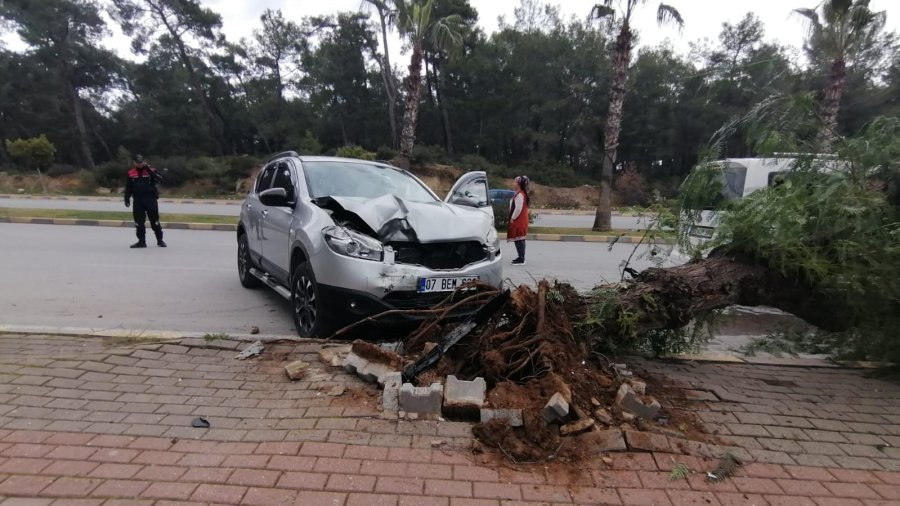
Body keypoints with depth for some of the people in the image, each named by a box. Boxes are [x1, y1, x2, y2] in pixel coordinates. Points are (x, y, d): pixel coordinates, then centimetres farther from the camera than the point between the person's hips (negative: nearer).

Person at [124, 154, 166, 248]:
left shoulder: (150, 170, -1)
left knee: (154, 220, 1)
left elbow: (159, 179, -18)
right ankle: (141, 241, 15)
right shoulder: (131, 172, 8)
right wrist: (127, 198, 7)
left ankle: (160, 240, 11)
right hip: (137, 199, 3)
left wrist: (149, 170, -23)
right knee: (138, 221, 6)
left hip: (150, 199, -3)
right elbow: (128, 187, 12)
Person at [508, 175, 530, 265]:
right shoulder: (522, 193, 13)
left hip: (518, 221, -10)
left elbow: (518, 209, -23)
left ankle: (521, 259, -7)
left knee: (518, 240, -8)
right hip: (521, 220, 10)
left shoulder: (520, 194, -18)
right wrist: (513, 218, 17)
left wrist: (512, 218, -14)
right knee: (520, 240, 16)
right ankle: (521, 257, 25)